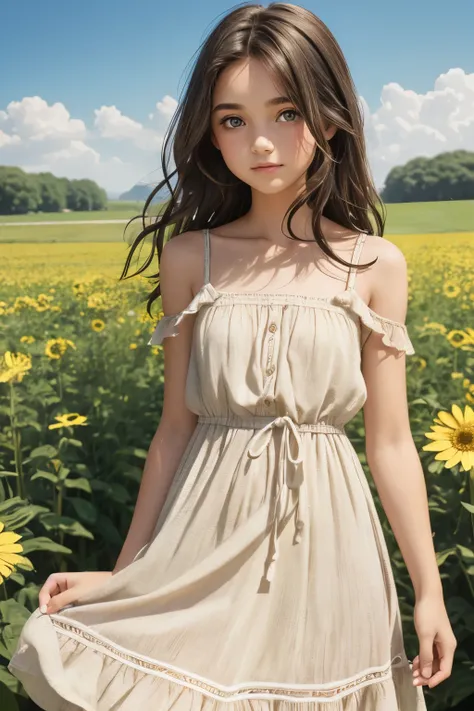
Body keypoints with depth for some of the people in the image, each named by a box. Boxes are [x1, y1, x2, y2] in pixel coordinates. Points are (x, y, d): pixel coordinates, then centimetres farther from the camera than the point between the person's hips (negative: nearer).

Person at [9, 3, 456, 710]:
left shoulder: (374, 265, -3)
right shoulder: (190, 258, -2)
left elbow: (390, 442, 0)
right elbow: (177, 425, 2)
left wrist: (430, 591, 0)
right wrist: (123, 574, 4)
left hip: (324, 537, 0)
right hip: (207, 539, 1)